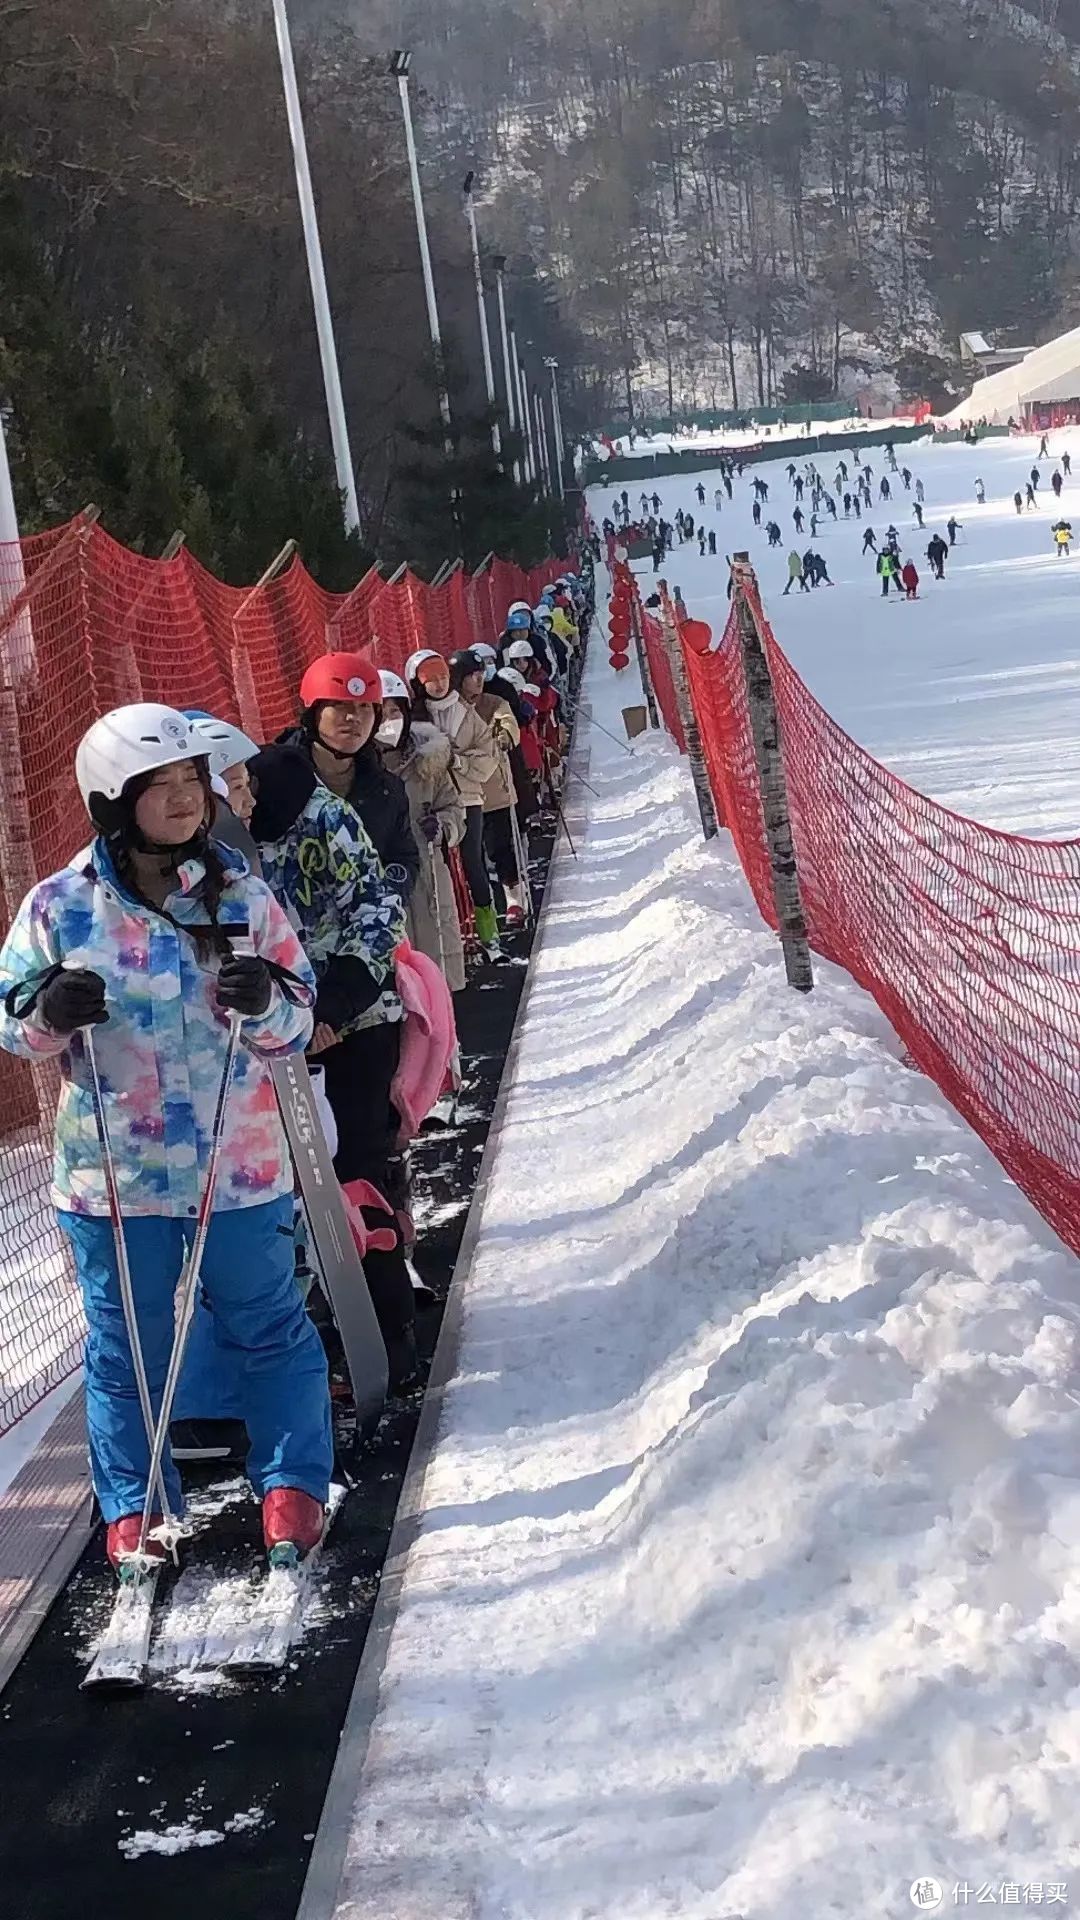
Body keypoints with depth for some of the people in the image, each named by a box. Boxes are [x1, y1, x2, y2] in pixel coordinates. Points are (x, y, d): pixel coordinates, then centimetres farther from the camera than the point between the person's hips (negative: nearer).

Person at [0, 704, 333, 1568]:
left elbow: (298, 1018, 3)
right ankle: (133, 1506, 31)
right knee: (127, 1349, 13)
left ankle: (293, 1486, 31)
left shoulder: (240, 893, -2)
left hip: (241, 1168, 1)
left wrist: (267, 1002, -20)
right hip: (113, 1174, -1)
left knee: (270, 1329, 14)